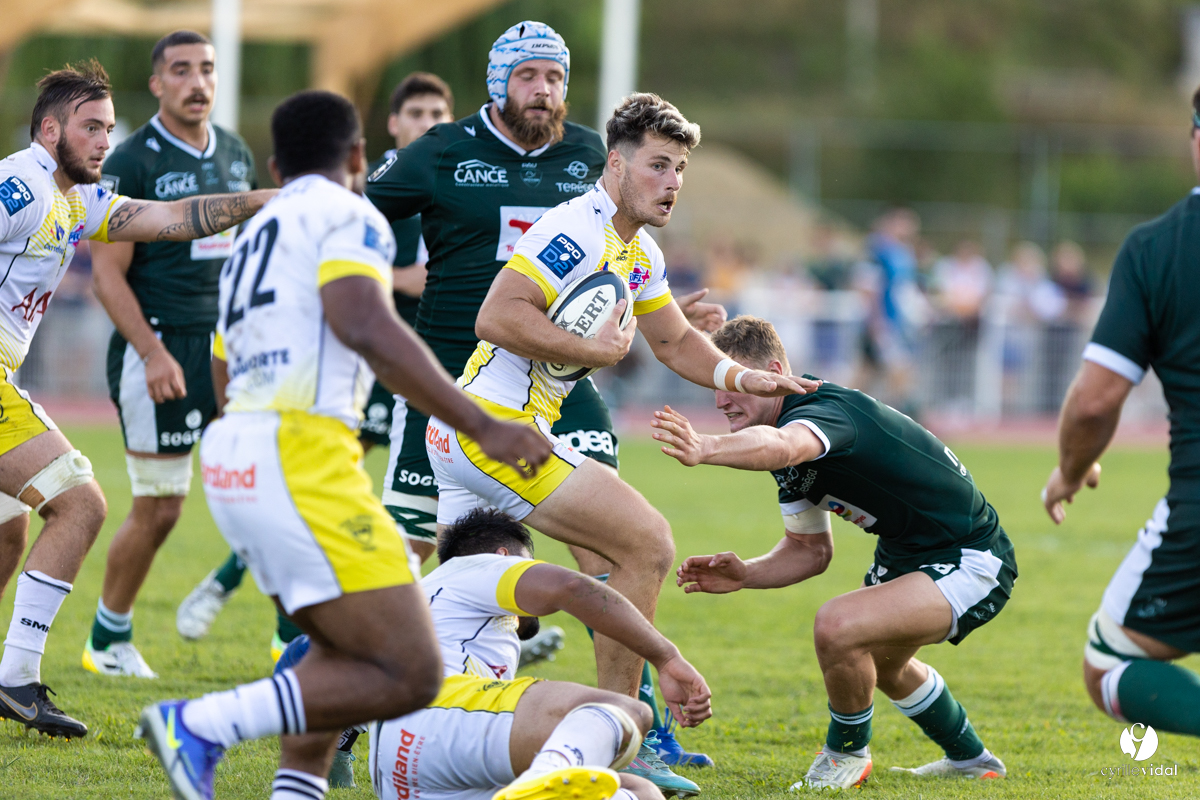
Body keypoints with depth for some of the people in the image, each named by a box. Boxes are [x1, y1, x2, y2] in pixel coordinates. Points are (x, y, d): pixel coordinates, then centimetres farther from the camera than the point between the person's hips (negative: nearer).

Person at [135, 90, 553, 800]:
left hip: (230, 460, 9)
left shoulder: (250, 242, 27)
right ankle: (201, 726, -16)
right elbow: (365, 327, -18)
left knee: (345, 654, 23)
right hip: (303, 459, -9)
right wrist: (485, 426, -20)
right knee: (411, 677, -9)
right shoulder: (346, 216, 1)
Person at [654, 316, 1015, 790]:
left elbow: (781, 445, -55)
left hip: (970, 563, -11)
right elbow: (809, 549, 11)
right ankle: (971, 759, 57)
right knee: (878, 662, 33)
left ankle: (848, 752, -3)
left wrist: (705, 449, -73)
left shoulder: (825, 411, -29)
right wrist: (744, 575, -8)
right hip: (904, 555, 11)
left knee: (838, 628, -30)